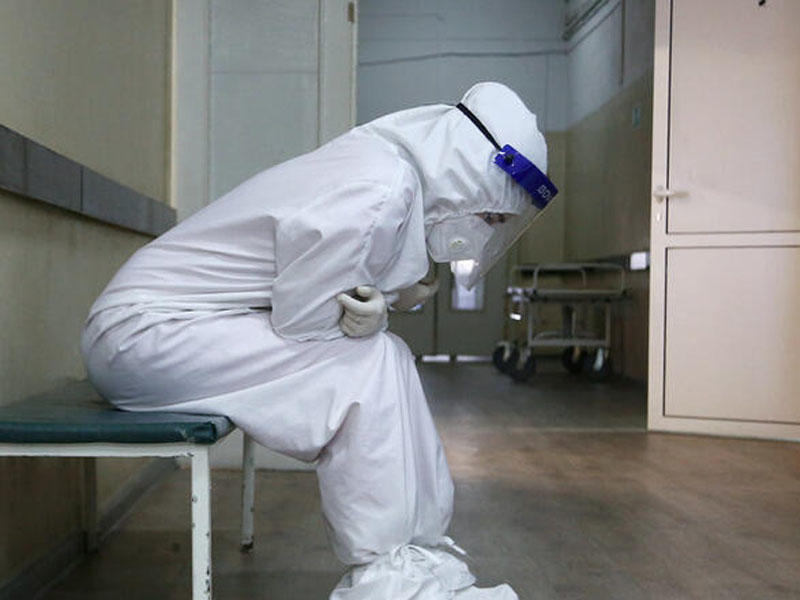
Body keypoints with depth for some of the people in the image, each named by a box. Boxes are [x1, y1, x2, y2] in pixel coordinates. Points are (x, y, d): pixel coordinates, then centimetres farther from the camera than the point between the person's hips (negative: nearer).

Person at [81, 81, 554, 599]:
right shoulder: (380, 192, -24)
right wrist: (392, 299, -5)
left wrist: (373, 306, -10)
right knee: (368, 365, -16)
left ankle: (420, 551, 6)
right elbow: (299, 320, -19)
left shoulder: (381, 162, 6)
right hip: (143, 328, -9)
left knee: (386, 356, 4)